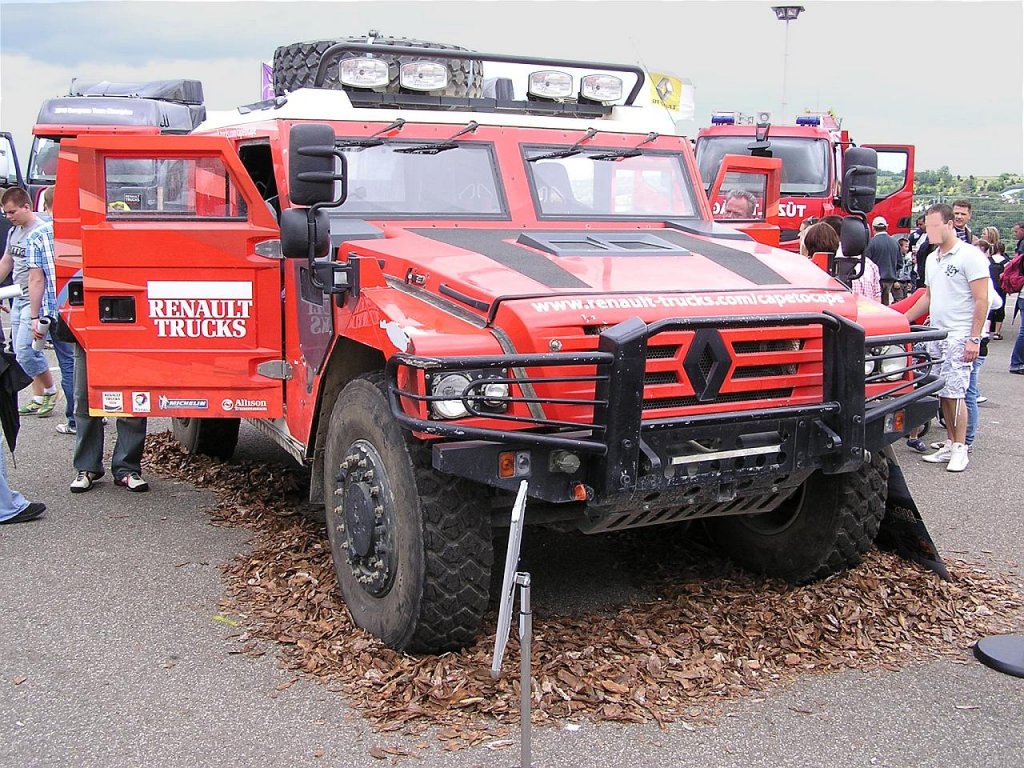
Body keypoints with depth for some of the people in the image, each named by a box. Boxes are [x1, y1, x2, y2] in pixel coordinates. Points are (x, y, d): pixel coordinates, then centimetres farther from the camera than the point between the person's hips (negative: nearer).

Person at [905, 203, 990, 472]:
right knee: (942, 393, 8)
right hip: (936, 335, 7)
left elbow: (981, 300, -11)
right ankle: (950, 445, 15)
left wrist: (974, 339, -16)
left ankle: (960, 449, -1)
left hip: (959, 337, -7)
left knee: (954, 392, -9)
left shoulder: (970, 256, -8)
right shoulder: (932, 258, 15)